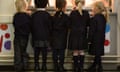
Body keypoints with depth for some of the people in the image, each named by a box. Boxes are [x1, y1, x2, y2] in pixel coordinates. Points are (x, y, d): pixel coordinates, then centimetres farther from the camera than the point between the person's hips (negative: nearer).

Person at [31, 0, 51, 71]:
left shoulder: (33, 15, -4)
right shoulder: (47, 15, -9)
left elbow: (32, 27, 2)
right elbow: (50, 27, -4)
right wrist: (48, 35, 11)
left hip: (36, 38, 2)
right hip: (45, 38, -2)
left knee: (36, 53, 10)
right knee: (44, 53, 6)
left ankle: (36, 66, 12)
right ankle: (44, 66, 10)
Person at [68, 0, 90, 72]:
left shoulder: (73, 13, -10)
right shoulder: (86, 13, -5)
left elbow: (69, 24, -3)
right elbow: (88, 24, 5)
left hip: (74, 34, -1)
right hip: (83, 34, 1)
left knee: (75, 52, 5)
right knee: (82, 51, 9)